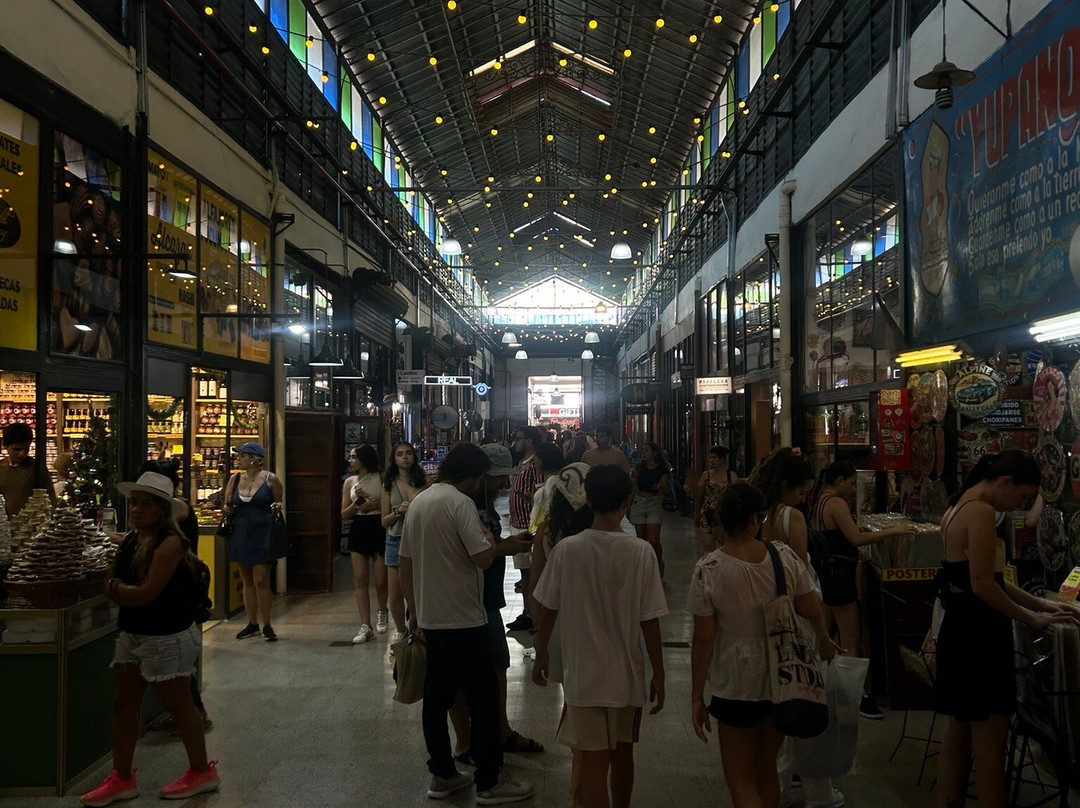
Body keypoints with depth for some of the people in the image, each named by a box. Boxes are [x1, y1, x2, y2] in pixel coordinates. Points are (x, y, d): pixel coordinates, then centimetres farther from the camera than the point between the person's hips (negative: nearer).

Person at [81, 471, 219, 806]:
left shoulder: (169, 543, -19)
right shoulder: (130, 540, 7)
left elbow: (146, 593, -23)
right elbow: (116, 585, 5)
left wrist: (117, 589, -9)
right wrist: (117, 589, -17)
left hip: (167, 637, -8)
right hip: (132, 634, 9)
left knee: (179, 705, 4)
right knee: (123, 704, 12)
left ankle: (202, 771, 21)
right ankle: (123, 778, 25)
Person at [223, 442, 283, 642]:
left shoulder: (270, 479, -6)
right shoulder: (235, 479, 7)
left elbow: (279, 502, 6)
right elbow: (227, 505, 15)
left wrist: (277, 507, -16)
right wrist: (228, 509, -7)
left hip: (262, 534, -5)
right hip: (240, 534, 5)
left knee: (261, 580, -6)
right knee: (247, 581, 11)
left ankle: (267, 625, 6)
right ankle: (252, 623, 21)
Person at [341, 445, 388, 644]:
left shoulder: (381, 478, -3)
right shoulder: (349, 482, 8)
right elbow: (344, 514, 7)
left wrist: (375, 504, -18)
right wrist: (357, 502, -10)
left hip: (379, 529, -3)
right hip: (358, 531, 3)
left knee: (381, 580, 2)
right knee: (360, 579, -1)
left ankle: (382, 612, 32)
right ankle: (365, 626, 3)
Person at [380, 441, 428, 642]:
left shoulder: (424, 481, 1)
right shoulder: (389, 485, 7)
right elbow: (385, 521, 7)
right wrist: (398, 512, -11)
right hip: (397, 540, 2)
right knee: (395, 596, 7)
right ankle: (400, 631, 29)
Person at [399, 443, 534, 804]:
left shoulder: (418, 502, 10)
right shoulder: (460, 503, -16)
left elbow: (405, 563, 15)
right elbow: (483, 558, -23)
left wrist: (414, 611, 21)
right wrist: (491, 540, -2)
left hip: (429, 619, 9)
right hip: (463, 620, -8)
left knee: (437, 697, 14)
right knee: (483, 699, 2)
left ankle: (441, 775, 24)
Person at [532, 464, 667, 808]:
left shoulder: (566, 550, -12)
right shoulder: (641, 553, -13)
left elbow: (548, 609, -3)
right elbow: (649, 621, -9)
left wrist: (541, 654, 13)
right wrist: (658, 674, 2)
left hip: (582, 674, -1)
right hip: (627, 674, 1)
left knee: (594, 760, 7)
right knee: (623, 753, 22)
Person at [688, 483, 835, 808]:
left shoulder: (708, 570, -18)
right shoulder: (785, 556, -10)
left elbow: (703, 639, -15)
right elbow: (813, 611, 0)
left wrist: (697, 696, -5)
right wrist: (824, 641, 22)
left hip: (735, 686, -4)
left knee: (740, 780, 11)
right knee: (766, 770, 24)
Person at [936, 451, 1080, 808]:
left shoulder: (957, 510, 15)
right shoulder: (981, 512, -17)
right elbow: (983, 585, -20)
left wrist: (1037, 602, 17)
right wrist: (1032, 619, -10)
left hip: (959, 632, 10)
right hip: (979, 636, -10)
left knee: (959, 735, 17)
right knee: (990, 743, -1)